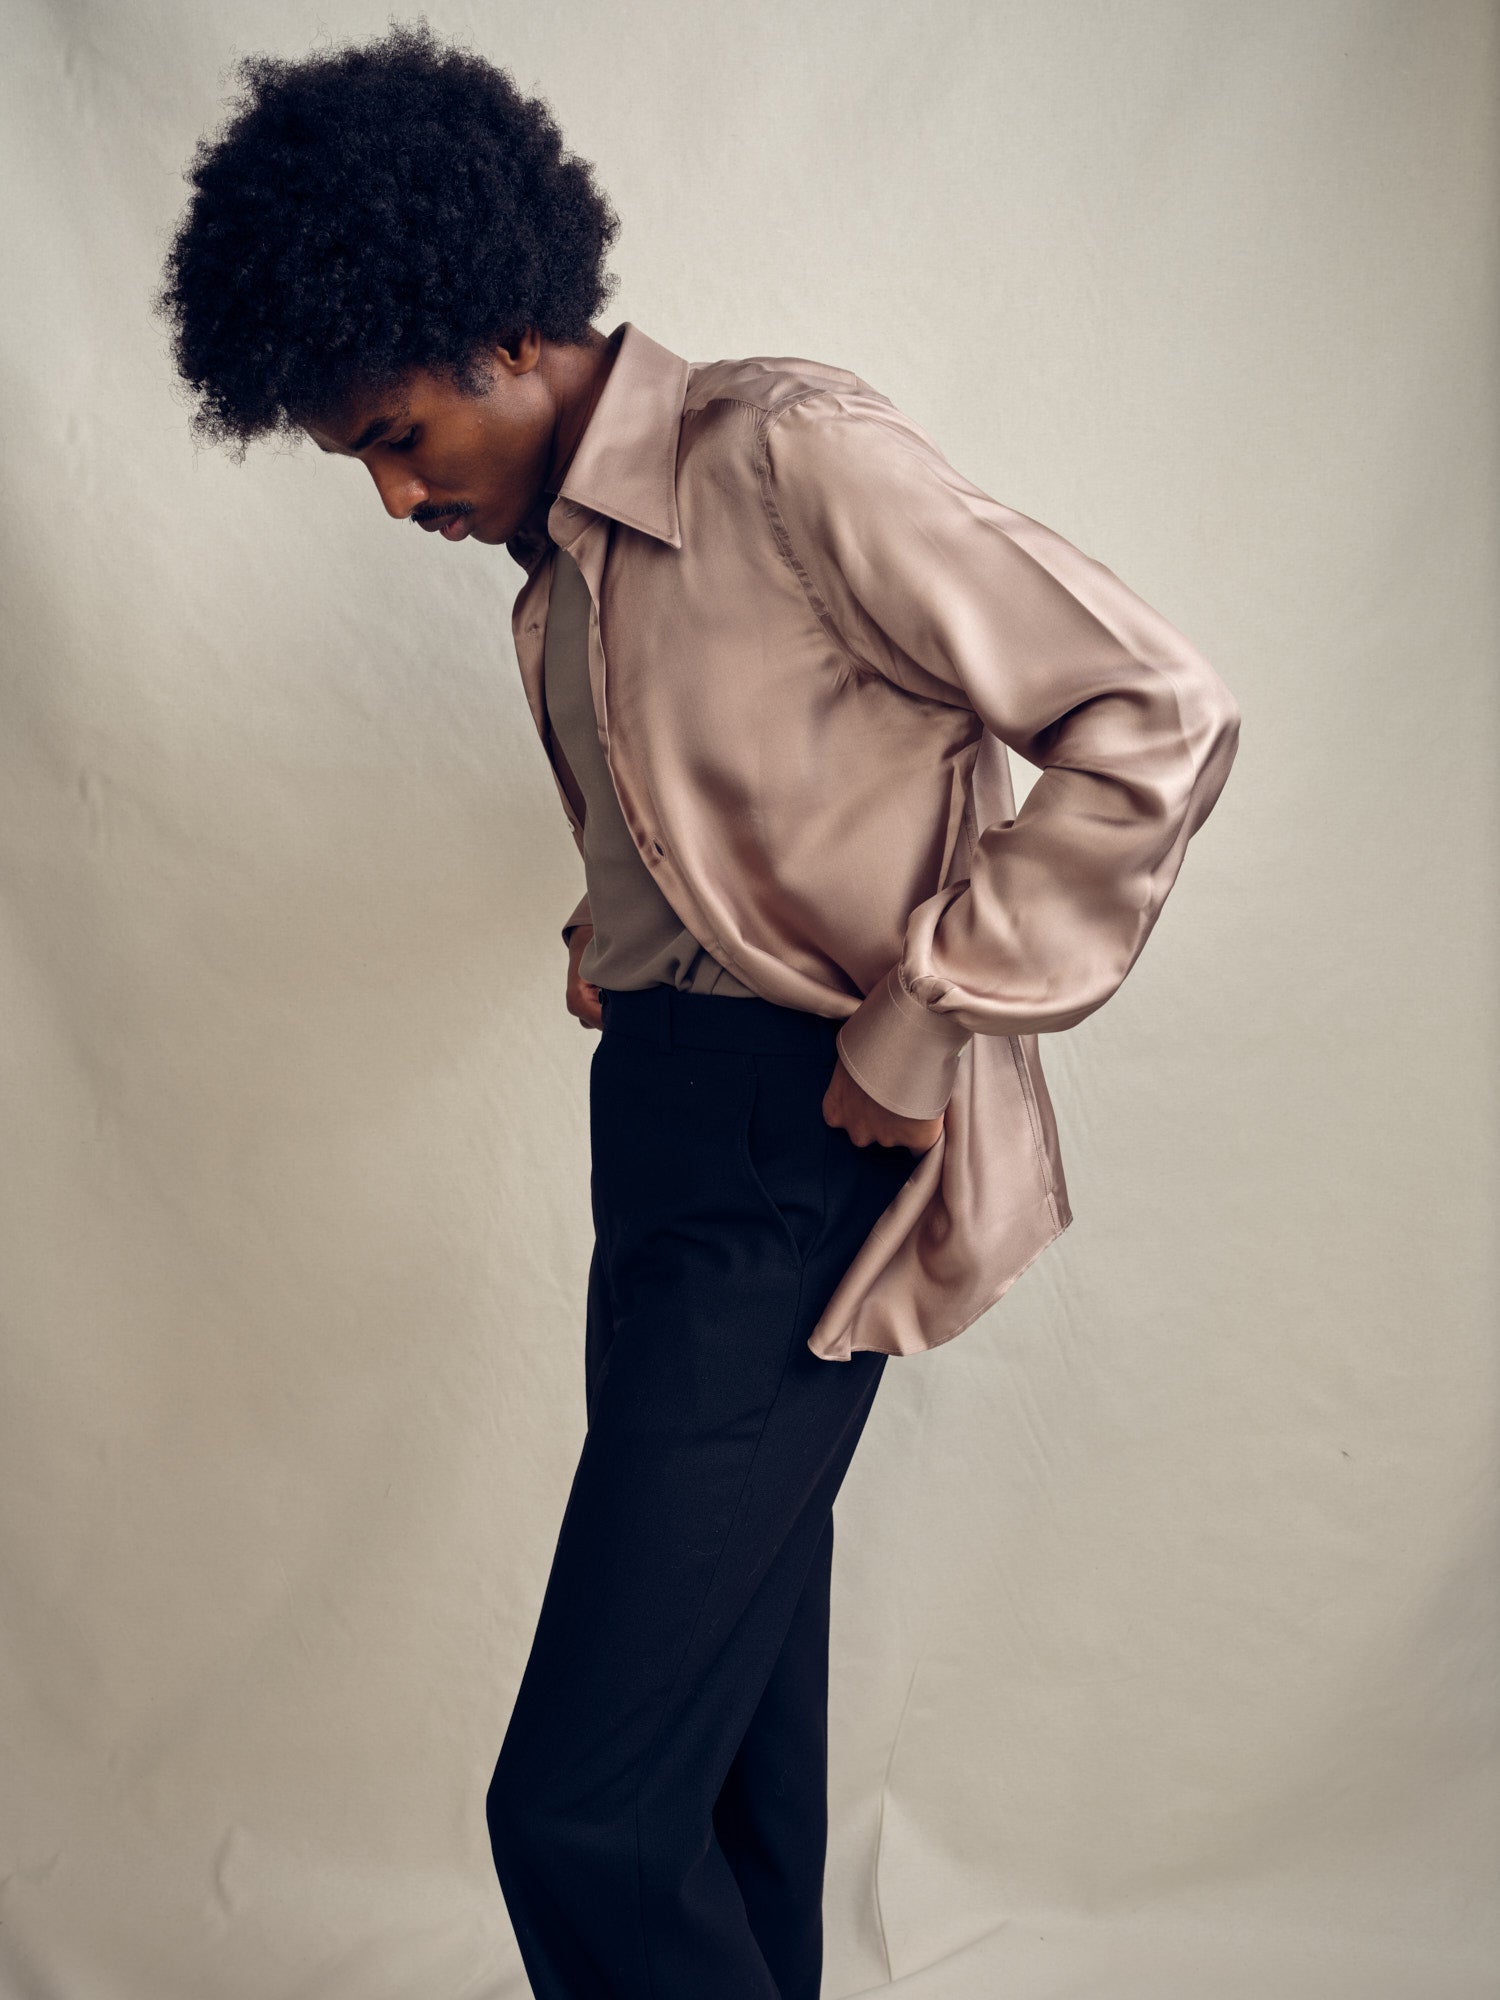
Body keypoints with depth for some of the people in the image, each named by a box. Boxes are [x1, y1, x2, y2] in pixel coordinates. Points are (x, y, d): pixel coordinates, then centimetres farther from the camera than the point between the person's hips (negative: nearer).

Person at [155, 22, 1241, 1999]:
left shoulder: (787, 454, -12)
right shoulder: (562, 558, 14)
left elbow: (1161, 718, -16)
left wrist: (925, 1025, -16)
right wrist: (610, 941, 8)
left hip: (798, 1159, -9)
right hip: (666, 1127, 9)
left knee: (582, 1810, -11)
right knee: (726, 1726, 19)